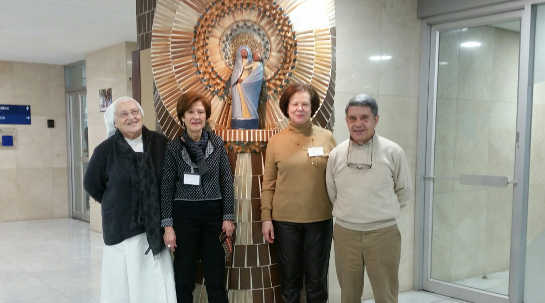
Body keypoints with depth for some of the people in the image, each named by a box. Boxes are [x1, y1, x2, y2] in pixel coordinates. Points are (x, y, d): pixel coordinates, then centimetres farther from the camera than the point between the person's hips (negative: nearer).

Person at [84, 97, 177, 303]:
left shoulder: (161, 143, -1)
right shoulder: (106, 150, -5)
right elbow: (91, 184, 8)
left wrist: (161, 207, 6)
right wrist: (115, 205, 9)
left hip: (155, 226, 1)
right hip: (121, 227, -1)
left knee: (158, 284, 4)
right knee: (124, 281, 6)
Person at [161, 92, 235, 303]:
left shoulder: (217, 143, 1)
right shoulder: (174, 147, -3)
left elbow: (227, 181, 3)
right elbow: (167, 188, -2)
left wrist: (228, 216, -1)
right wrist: (168, 225, -6)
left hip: (213, 213, 1)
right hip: (184, 214, -1)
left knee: (216, 274, 6)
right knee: (184, 275, 7)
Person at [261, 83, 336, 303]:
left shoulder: (326, 138, 0)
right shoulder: (276, 141, 1)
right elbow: (268, 183, 2)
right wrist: (266, 217, -2)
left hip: (320, 219, 0)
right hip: (285, 220, 0)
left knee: (316, 277, 12)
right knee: (290, 277, 13)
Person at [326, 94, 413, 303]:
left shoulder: (392, 152, -6)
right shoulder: (336, 154, 1)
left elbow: (404, 191, 4)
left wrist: (384, 214, 7)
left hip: (383, 233, -2)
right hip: (345, 233, 2)